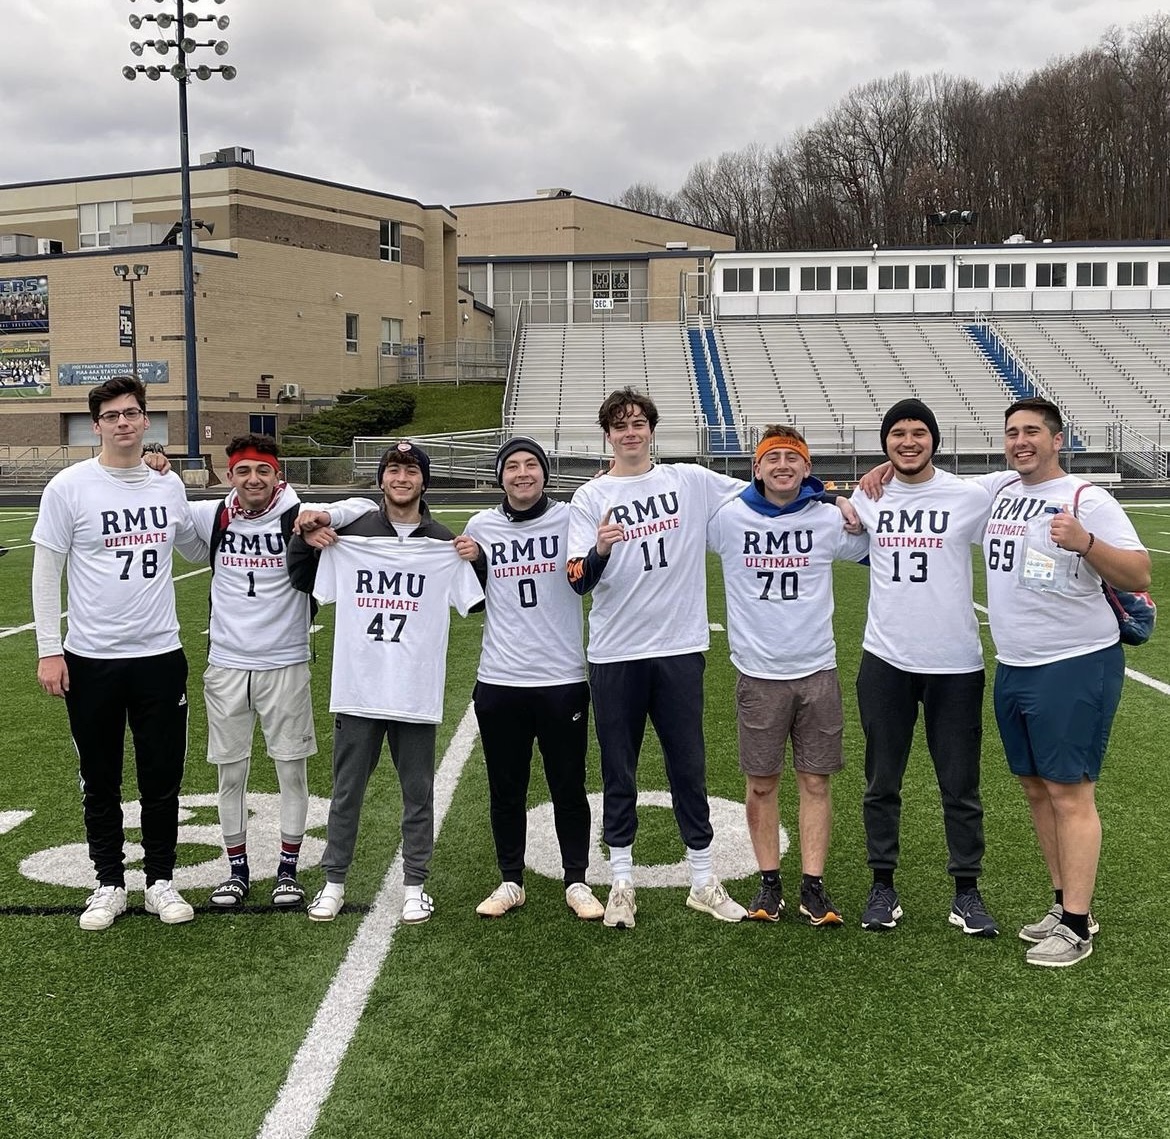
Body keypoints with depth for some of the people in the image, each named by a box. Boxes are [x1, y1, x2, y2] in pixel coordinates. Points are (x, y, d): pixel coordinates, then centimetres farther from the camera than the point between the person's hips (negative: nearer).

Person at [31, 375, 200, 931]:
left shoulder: (169, 485, 4)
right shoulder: (69, 487, -6)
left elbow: (193, 545, 21)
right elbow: (46, 572, -4)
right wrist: (48, 650, -7)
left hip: (160, 656, 2)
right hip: (91, 659, -2)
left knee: (163, 780, 8)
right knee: (100, 781, 10)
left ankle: (160, 880, 24)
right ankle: (109, 884, 24)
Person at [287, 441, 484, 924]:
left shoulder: (445, 545, 3)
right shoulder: (348, 535, 4)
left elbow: (478, 601, 6)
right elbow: (302, 580, 16)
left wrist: (478, 558, -9)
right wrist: (303, 537, 0)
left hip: (417, 693, 0)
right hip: (357, 689, 1)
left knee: (418, 793, 8)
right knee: (346, 790, 10)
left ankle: (415, 885, 21)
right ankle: (334, 883, 23)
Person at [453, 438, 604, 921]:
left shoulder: (569, 519, -2)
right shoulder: (481, 526, 5)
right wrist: (464, 565, -4)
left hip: (562, 679, -2)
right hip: (499, 682, 2)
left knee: (568, 788, 8)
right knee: (506, 790, 12)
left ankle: (576, 882, 22)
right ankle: (511, 882, 26)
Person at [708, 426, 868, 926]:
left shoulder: (829, 519, 2)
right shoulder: (728, 518, -1)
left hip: (817, 670, 1)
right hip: (757, 674, 0)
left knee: (815, 781, 4)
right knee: (761, 783, 6)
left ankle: (813, 885, 13)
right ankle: (769, 883, 18)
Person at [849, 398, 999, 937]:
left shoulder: (970, 497, -4)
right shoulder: (866, 498, 3)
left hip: (955, 663, -2)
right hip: (885, 660, 2)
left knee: (960, 786, 7)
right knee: (881, 783, 10)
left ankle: (967, 891, 21)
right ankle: (883, 886, 23)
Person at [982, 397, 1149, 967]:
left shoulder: (1085, 499, -10)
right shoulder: (1000, 491, 10)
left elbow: (1139, 575, -15)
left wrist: (1085, 542, -31)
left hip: (1074, 666, -7)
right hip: (1013, 667, 8)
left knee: (1069, 792, -5)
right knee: (1037, 789, 13)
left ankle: (1076, 928, 2)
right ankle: (1066, 904, 25)